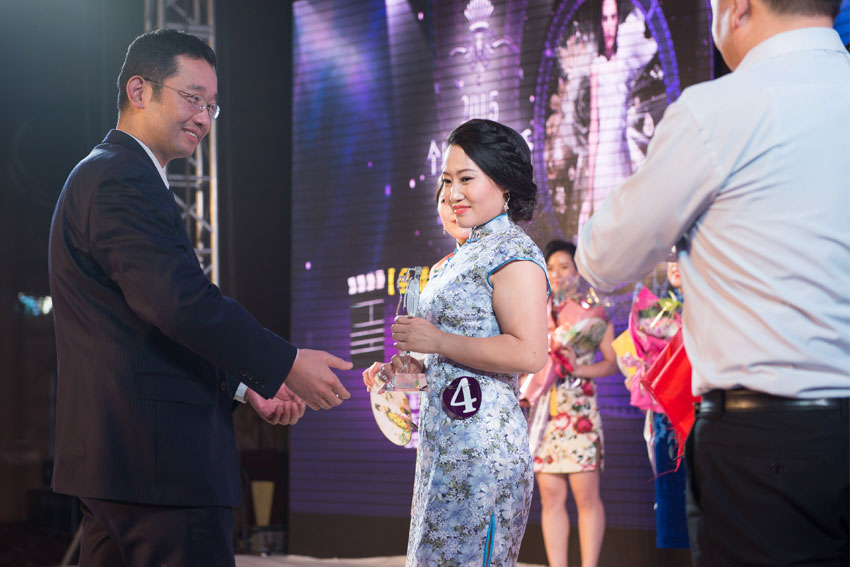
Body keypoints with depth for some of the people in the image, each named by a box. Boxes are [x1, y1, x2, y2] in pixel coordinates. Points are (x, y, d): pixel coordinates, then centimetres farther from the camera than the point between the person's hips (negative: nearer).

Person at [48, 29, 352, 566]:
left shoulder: (107, 176, 23)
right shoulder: (120, 182, -12)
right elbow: (181, 301, -23)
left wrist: (246, 387, 19)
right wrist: (286, 364, -16)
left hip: (114, 456, 11)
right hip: (158, 459, -11)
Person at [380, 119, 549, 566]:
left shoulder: (513, 254, -11)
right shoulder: (468, 254, 19)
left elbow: (528, 353, -22)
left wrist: (438, 342, -17)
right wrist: (415, 366, 11)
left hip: (481, 443, -10)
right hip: (444, 443, 10)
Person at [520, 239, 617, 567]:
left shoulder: (593, 313, 6)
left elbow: (612, 362, 4)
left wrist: (580, 369, -11)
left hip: (578, 410, -3)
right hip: (541, 410, 3)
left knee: (585, 496, -7)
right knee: (550, 497, 0)